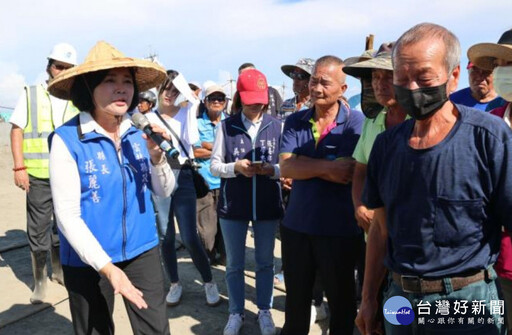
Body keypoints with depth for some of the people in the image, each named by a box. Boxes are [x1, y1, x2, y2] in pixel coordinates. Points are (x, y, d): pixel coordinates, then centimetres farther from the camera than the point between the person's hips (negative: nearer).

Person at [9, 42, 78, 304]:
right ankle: (40, 282, 16)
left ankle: (58, 270, 32)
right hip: (38, 175, -3)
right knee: (38, 229, 2)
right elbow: (16, 130, 0)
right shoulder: (31, 94, 4)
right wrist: (19, 167, -9)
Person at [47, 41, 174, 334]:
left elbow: (165, 190, 3)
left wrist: (157, 156, -16)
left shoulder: (139, 132, -3)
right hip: (89, 259, -3)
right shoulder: (66, 139, -16)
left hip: (142, 251, 4)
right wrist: (107, 267, -19)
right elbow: (67, 215, -16)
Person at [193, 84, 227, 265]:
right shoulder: (197, 123, 5)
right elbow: (195, 151, -7)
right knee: (206, 223, 2)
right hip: (204, 181, -1)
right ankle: (208, 256, 21)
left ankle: (225, 255, 24)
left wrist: (209, 146, -7)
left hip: (226, 181, 2)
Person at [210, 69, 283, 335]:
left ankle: (264, 311, 33)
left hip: (268, 206, 0)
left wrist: (272, 169, -20)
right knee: (234, 264, 13)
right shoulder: (226, 126, -1)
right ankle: (236, 313, 31)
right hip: (233, 205, 0)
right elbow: (214, 166, -1)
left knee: (265, 262, 14)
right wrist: (235, 167, -18)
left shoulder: (277, 126, -2)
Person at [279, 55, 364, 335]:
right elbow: (285, 168, -11)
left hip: (339, 228, -3)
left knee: (341, 300, 17)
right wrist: (327, 167, -22)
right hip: (295, 224, 4)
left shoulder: (355, 121, -10)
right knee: (295, 298, 21)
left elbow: (347, 174, -20)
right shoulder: (295, 121, 1)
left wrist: (302, 164, -14)